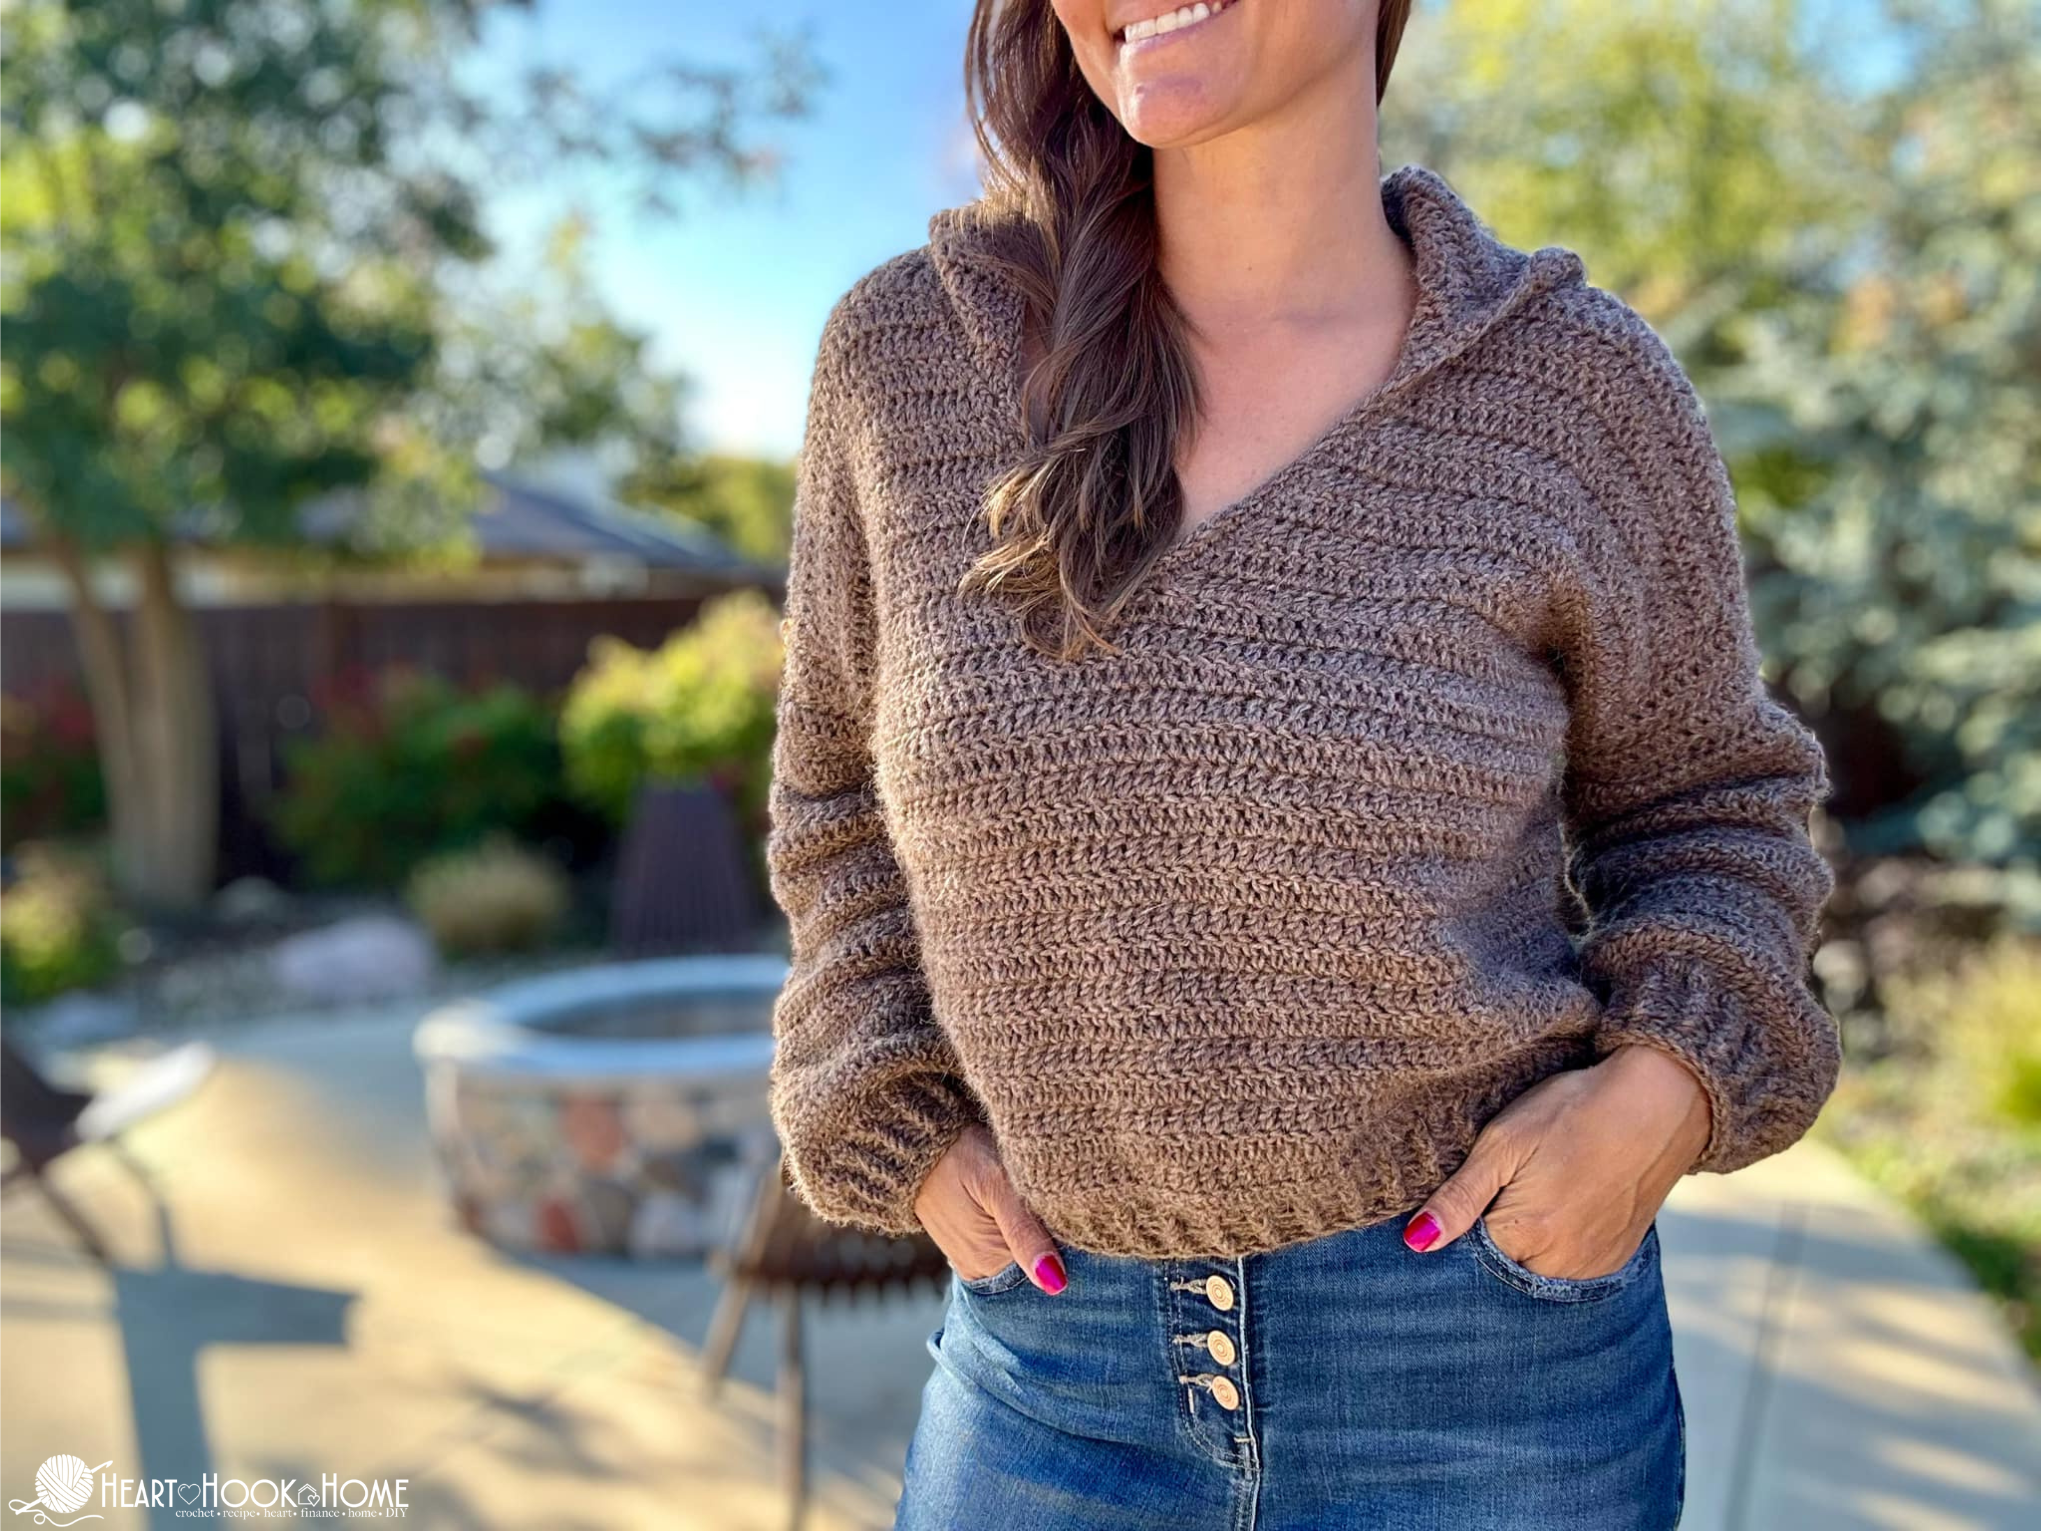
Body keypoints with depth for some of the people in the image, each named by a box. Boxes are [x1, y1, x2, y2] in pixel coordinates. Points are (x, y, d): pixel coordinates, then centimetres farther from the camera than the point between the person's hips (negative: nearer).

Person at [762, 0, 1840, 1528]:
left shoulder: (1579, 383, -7)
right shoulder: (901, 352, -5)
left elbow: (1707, 801, 7)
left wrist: (1667, 1088, -10)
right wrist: (896, 1118, 0)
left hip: (1488, 1339, 0)